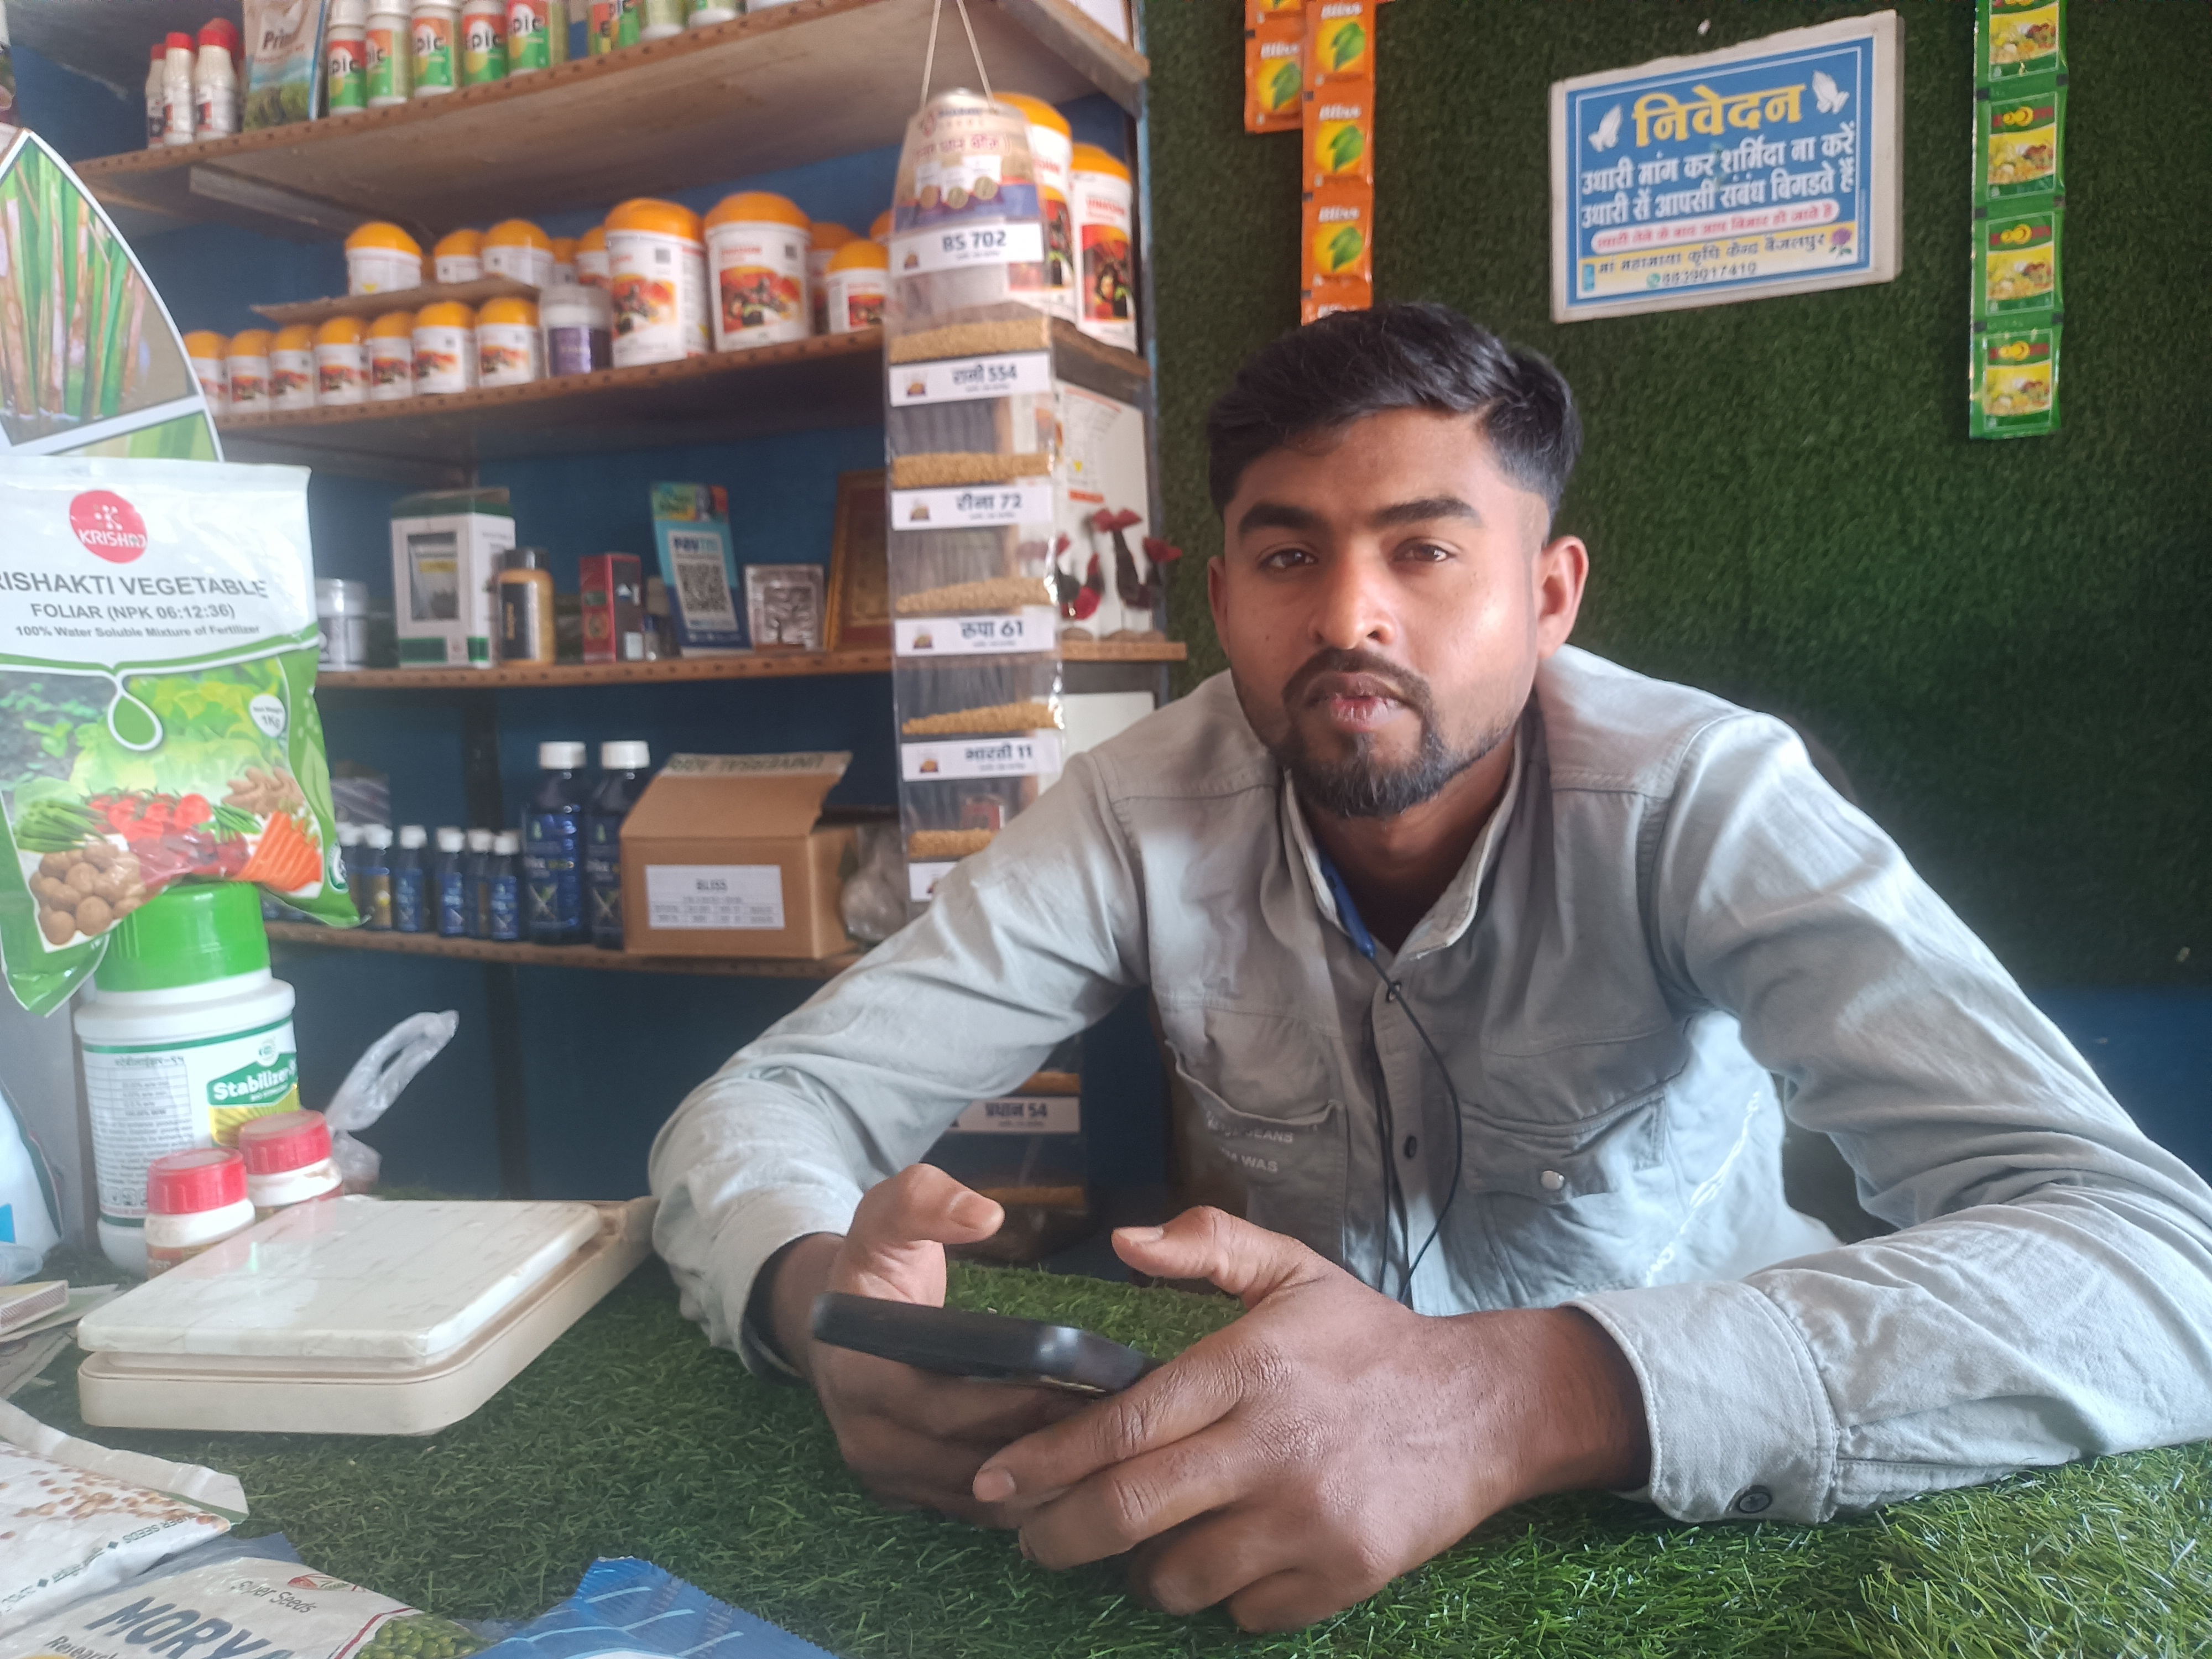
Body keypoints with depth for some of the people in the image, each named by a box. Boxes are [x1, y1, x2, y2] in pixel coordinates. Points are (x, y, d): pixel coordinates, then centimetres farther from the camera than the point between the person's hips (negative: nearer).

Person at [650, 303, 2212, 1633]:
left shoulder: (1702, 802, -22)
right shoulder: (1145, 811, -15)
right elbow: (761, 1107, -13)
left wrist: (1528, 1396, -47)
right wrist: (820, 1283, -37)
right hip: (1287, 1485, 2)